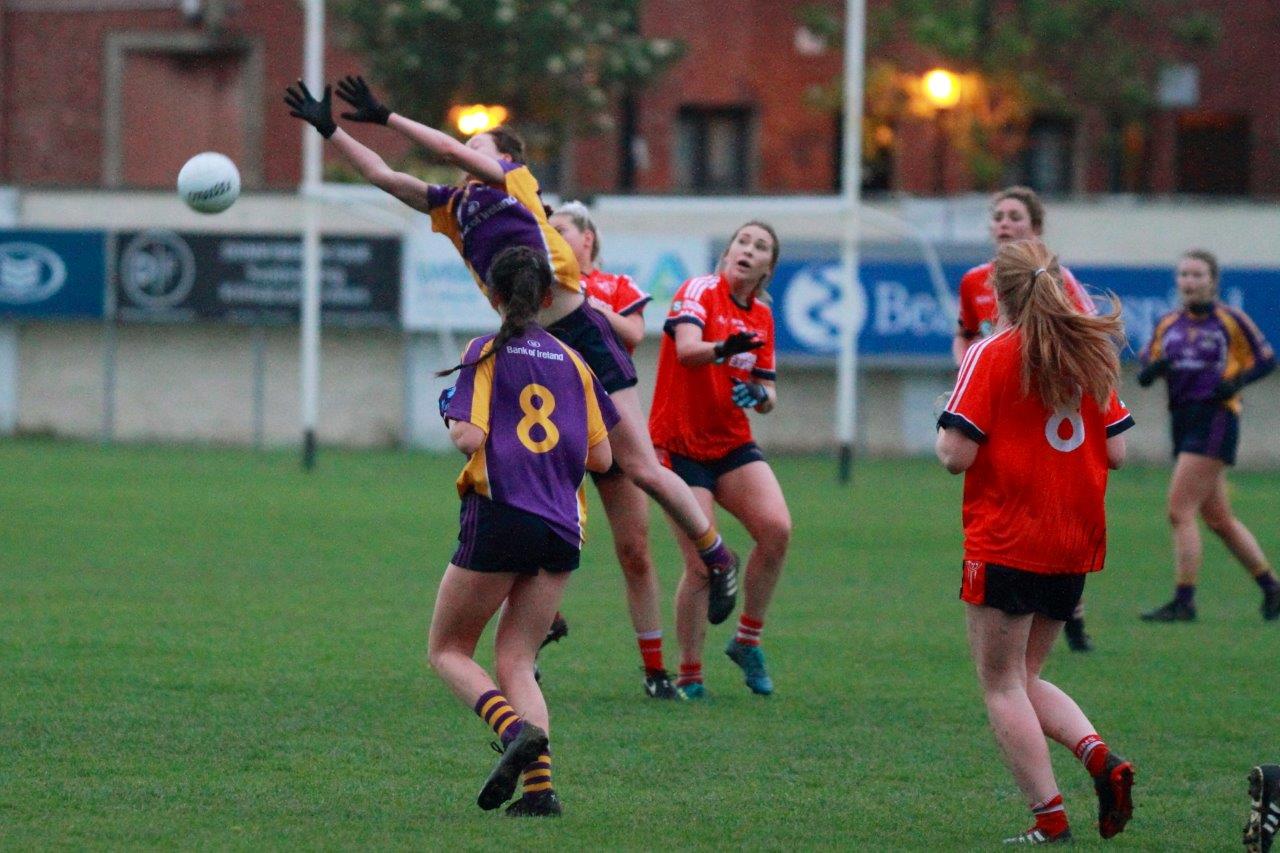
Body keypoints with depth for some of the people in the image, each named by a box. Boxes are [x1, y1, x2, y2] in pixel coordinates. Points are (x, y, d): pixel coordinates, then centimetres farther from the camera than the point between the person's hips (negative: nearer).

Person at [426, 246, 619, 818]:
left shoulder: (485, 354, -1)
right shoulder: (572, 361, 12)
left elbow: (470, 437, -12)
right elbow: (601, 457, 11)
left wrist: (452, 417, 9)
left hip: (499, 517, -5)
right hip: (562, 529, 5)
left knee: (447, 650, 9)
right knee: (515, 663, 9)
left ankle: (517, 731, -19)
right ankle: (539, 786, -10)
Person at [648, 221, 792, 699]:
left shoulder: (762, 318, 10)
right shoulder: (700, 292, -8)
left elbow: (769, 395, 13)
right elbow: (686, 348, -28)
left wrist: (759, 395, -10)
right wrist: (723, 348, -48)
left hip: (732, 443, 5)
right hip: (681, 444, -5)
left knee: (776, 528, -19)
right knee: (702, 566, -11)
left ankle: (747, 641, 0)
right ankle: (689, 675, 5)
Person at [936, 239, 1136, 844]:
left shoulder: (992, 355, -10)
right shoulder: (1090, 355, 7)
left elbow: (957, 454, -15)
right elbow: (1116, 451, 6)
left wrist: (944, 436, 6)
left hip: (1005, 546, -6)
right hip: (1074, 547, 6)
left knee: (1002, 685, 2)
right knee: (1024, 679, 18)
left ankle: (1050, 817, -5)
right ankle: (1099, 756, -5)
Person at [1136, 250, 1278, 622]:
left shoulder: (1230, 320, -4)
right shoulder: (1168, 325, 13)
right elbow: (1144, 375, 13)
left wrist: (1237, 381, -14)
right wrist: (1154, 368, -10)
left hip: (1215, 420, -7)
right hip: (1182, 421, 7)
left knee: (1180, 511, -14)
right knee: (1219, 518, 13)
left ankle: (1183, 602, -10)